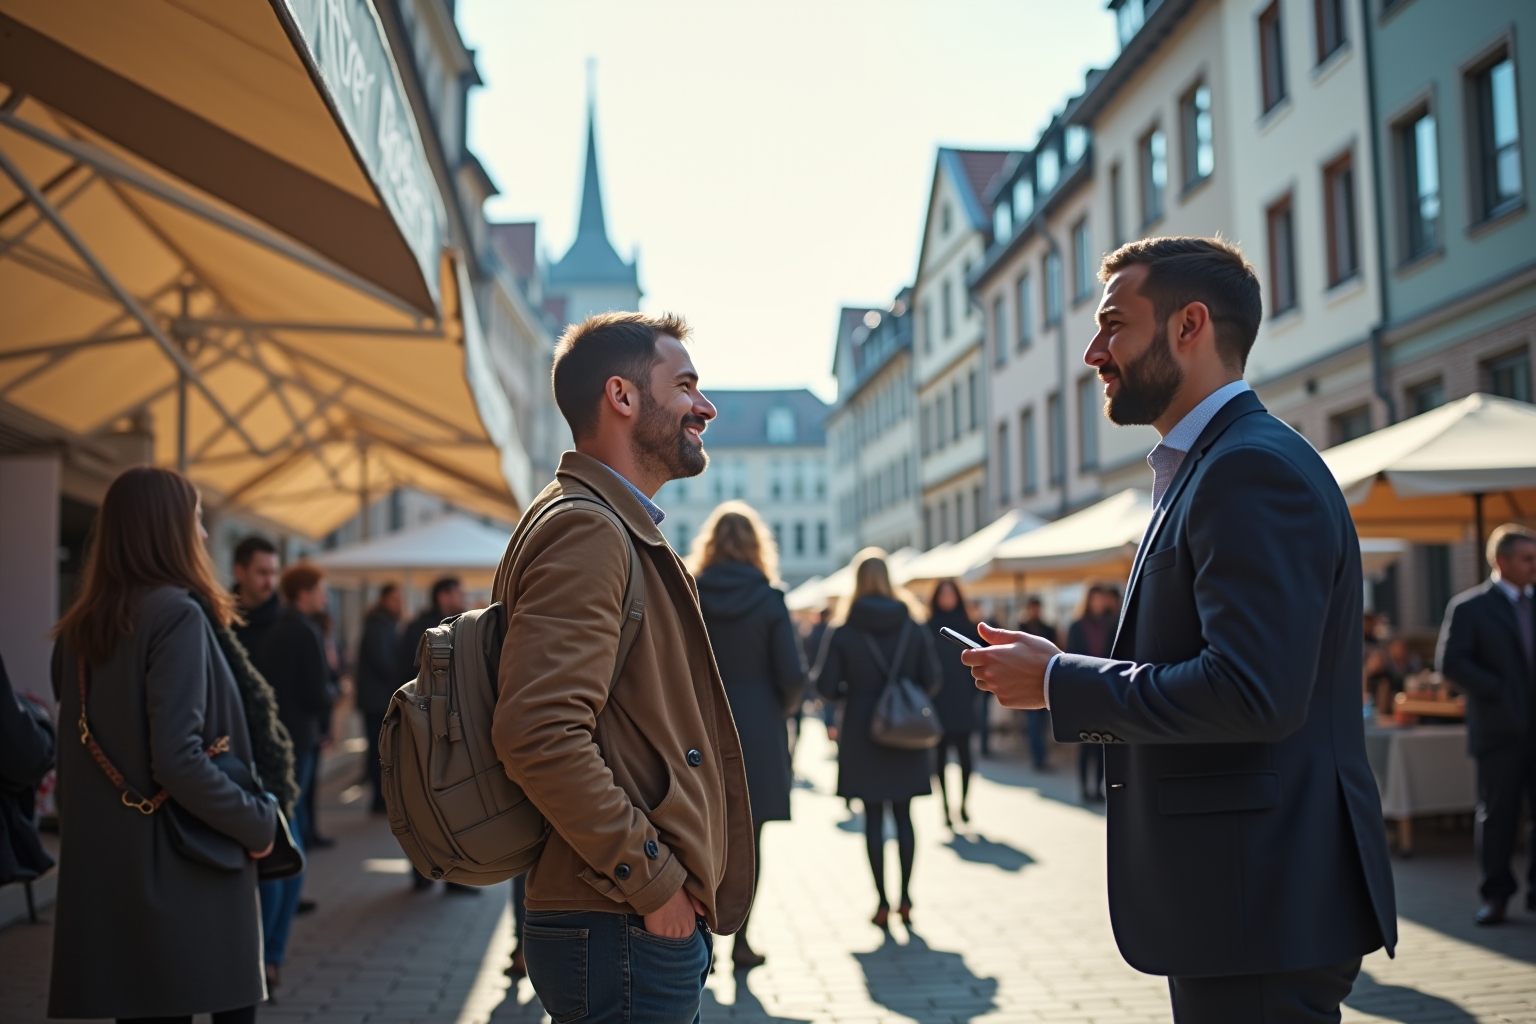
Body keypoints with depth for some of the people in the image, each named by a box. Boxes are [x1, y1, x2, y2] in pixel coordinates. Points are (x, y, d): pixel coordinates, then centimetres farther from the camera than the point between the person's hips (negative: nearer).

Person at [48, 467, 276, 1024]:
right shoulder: (177, 615, -13)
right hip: (182, 866, -7)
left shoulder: (79, 628, 8)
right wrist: (260, 822, -11)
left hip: (103, 866, 7)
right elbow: (178, 758, -21)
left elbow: (73, 753, 13)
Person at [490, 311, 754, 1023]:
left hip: (656, 917, 10)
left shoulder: (620, 531, 18)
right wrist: (654, 880, -19)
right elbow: (539, 732, -26)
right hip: (626, 934, -10)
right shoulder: (584, 529, -15)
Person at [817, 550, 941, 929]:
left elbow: (826, 686, -9)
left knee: (873, 817, 4)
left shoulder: (845, 631, -7)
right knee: (903, 815, 11)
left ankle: (883, 901, 5)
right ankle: (906, 897, 11)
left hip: (863, 734, -2)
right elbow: (933, 680, -2)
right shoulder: (913, 627, -1)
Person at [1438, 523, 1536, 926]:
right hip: (1500, 728, -4)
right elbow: (1450, 661, -10)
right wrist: (1498, 691, -15)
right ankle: (1496, 895, 13)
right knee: (1498, 814, 4)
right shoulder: (1469, 607, -2)